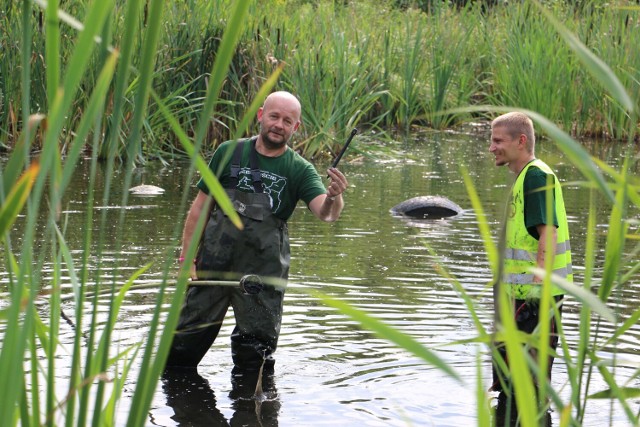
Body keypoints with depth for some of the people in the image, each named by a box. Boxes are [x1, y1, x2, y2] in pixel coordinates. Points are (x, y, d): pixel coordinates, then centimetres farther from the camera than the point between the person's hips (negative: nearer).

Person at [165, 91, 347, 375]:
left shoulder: (299, 170, -1)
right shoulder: (229, 153, 2)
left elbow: (326, 213, -16)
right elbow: (201, 206, 6)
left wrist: (334, 198, -40)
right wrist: (187, 256, -1)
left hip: (265, 275, 0)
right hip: (214, 265, 0)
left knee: (255, 361, 9)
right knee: (186, 342, 7)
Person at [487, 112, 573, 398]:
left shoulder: (536, 175, -16)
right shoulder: (523, 177, 15)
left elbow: (548, 232, -24)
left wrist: (538, 283, -29)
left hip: (537, 292, -11)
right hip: (519, 290, 11)